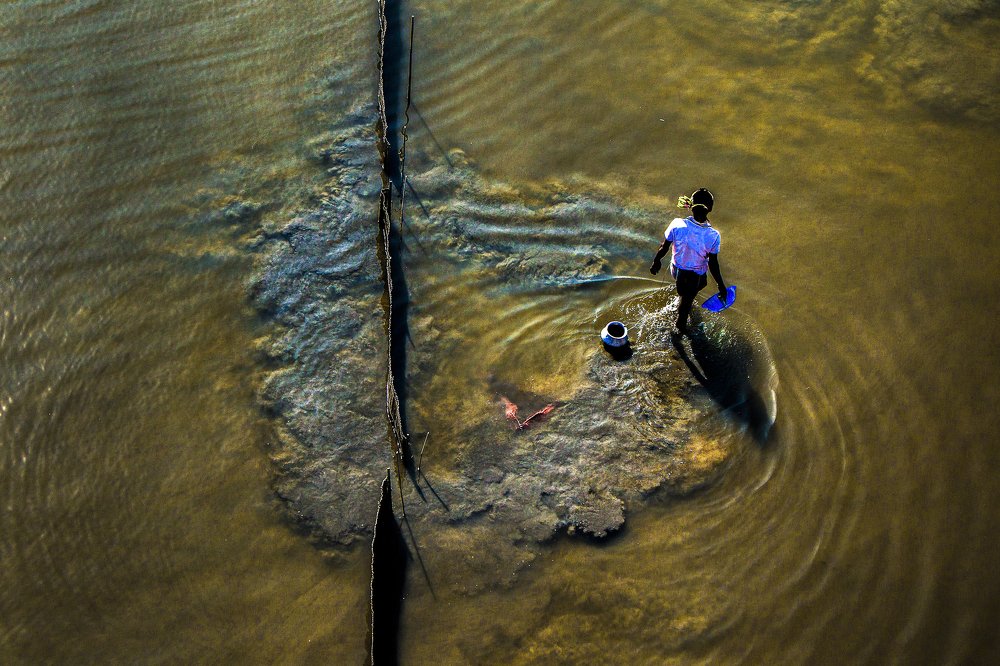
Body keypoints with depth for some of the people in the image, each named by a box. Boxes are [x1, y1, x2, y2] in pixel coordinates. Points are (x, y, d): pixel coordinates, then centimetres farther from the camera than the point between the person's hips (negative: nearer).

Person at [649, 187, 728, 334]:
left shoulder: (677, 225, -28)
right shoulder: (713, 236, -33)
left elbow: (664, 247, -13)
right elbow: (713, 264, -22)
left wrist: (656, 262, 8)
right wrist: (721, 286, -6)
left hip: (676, 269, 3)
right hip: (696, 275, -3)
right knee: (687, 300, 28)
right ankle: (681, 326, 54)